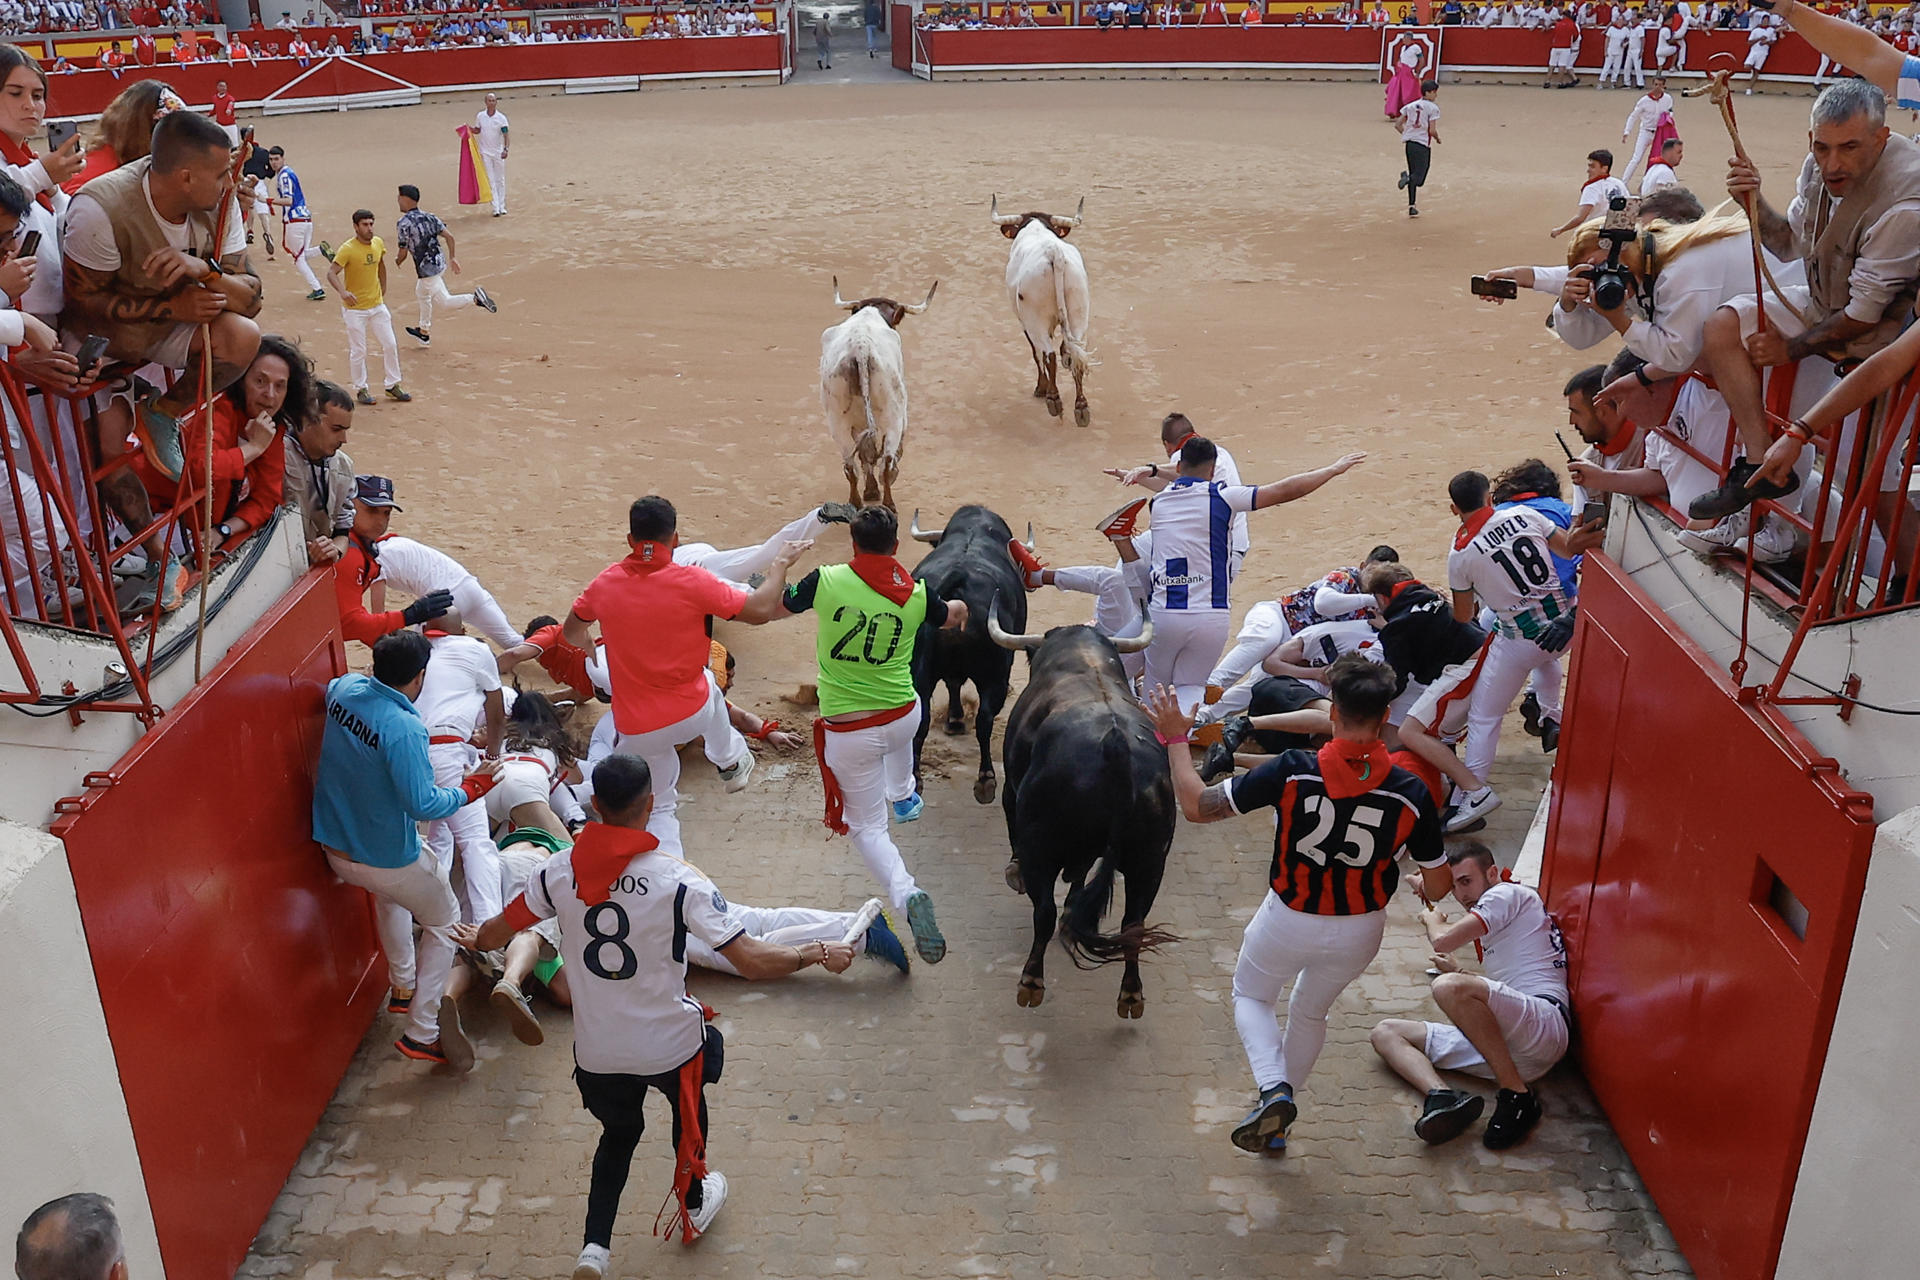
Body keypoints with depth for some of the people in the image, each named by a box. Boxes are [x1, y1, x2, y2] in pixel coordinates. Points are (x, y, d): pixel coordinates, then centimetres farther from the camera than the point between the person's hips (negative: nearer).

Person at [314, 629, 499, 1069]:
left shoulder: (344, 689, -8)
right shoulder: (404, 728, -31)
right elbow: (422, 804, -28)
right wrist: (469, 790, -13)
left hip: (334, 846, 8)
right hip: (385, 859, -8)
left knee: (389, 893, 37)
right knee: (444, 922, 14)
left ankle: (403, 986, 49)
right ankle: (421, 1033, 15)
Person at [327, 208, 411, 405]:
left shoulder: (379, 243, 2)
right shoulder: (347, 249, -17)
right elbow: (331, 273, -23)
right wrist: (342, 292, -41)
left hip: (377, 305, 6)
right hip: (355, 308, -6)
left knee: (390, 345, 7)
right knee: (358, 351, 1)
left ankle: (392, 385, 20)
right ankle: (361, 389, 15)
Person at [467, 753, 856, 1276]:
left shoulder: (560, 871, -12)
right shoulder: (678, 881, -24)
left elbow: (496, 932, 4)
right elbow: (752, 960, -25)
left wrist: (475, 940, 27)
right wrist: (818, 954, -9)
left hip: (595, 1050, 2)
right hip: (669, 1044, -2)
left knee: (619, 1133, 30)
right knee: (688, 1107, 31)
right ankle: (692, 1208, 52)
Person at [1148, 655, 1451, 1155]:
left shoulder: (1292, 772, -27)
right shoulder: (1412, 794, -20)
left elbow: (1197, 806, -19)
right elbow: (1438, 886, -8)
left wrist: (1176, 737, -6)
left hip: (1289, 920, -2)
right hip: (1361, 931, 3)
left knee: (1250, 997, 26)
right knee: (1310, 1012, 29)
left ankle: (1274, 1089, 0)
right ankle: (1274, 1125, 38)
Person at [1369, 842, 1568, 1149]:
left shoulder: (1509, 894, 4)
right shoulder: (1494, 930, 32)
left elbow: (1443, 940, -8)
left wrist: (1433, 919, 12)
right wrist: (1456, 972, 29)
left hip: (1546, 1023, -9)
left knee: (1449, 987, -36)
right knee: (1385, 1032, 2)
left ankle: (1518, 1098, -25)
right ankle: (1443, 1096, -29)